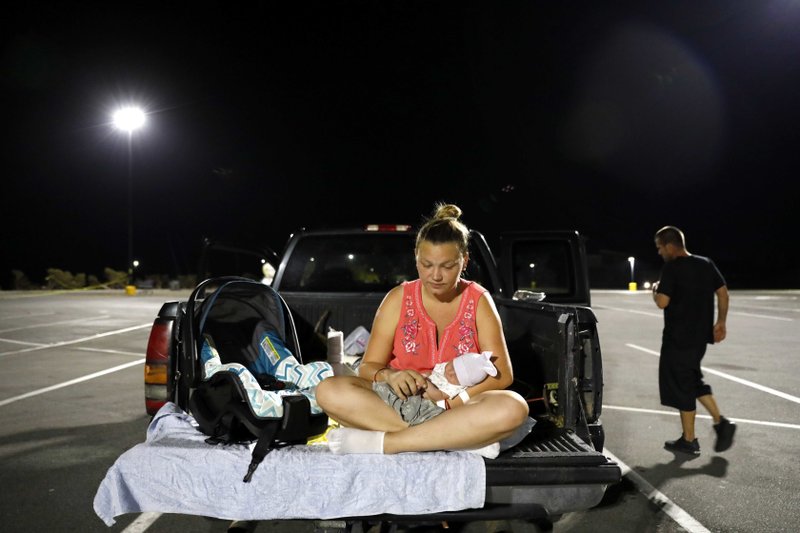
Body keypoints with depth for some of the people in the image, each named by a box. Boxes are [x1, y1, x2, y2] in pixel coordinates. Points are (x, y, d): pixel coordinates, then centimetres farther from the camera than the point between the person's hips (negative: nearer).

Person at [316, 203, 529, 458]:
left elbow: (502, 373, -5)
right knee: (329, 391, -26)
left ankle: (382, 442, -30)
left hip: (457, 410, -1)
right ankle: (465, 438, -31)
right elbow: (368, 367, 1)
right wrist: (389, 376, -23)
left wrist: (455, 397, -21)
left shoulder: (478, 301, 1)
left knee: (513, 408, -33)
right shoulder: (398, 299, 2)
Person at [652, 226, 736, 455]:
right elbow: (723, 293, 9)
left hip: (678, 337, -8)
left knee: (681, 386, 3)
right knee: (693, 380, 22)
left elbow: (662, 302, -20)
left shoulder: (672, 268, -15)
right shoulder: (706, 264, 7)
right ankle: (720, 422, 10)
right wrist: (720, 322, 14)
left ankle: (689, 440, 12)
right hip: (701, 334, 8)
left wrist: (655, 291, 0)